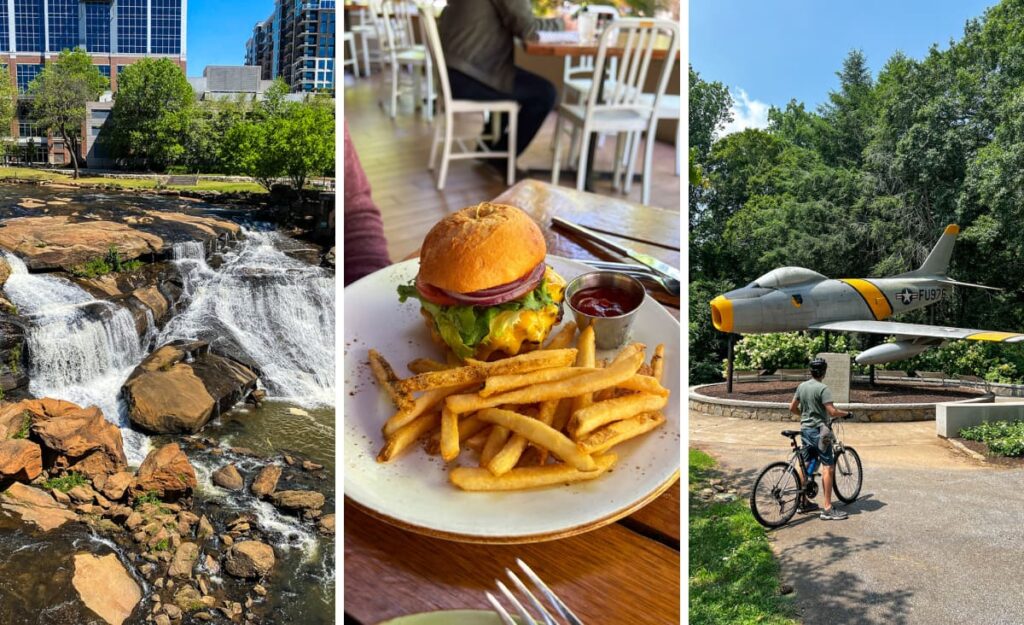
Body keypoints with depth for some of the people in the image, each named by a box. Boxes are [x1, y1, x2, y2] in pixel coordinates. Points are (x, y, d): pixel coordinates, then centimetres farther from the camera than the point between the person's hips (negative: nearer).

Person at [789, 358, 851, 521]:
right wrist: (846, 413, -3)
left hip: (805, 429, 8)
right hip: (819, 430, -8)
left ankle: (803, 502, 22)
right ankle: (828, 509, -8)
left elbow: (792, 408, 12)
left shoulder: (801, 386, 6)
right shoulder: (822, 388, -16)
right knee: (828, 468, -6)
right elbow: (832, 411, -21)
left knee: (805, 466, 14)